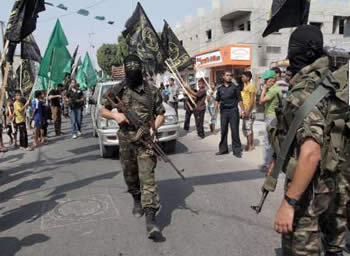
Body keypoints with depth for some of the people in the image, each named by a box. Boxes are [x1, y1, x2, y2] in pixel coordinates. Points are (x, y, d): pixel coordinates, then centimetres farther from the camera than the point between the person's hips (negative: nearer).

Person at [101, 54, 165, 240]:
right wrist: (115, 115, -11)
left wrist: (154, 128, -12)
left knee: (147, 177, -10)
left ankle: (150, 217, -11)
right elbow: (103, 111, 11)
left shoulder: (152, 90, 2)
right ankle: (137, 200, 43)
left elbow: (160, 114, 7)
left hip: (145, 140, -2)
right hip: (125, 141, 2)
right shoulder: (117, 90, 4)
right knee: (130, 175, 15)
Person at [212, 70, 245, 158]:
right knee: (223, 130, 7)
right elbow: (217, 100, 14)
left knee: (235, 131, -3)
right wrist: (214, 111, 8)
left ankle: (237, 150, 5)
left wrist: (243, 110, -6)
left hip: (233, 110, -3)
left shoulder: (235, 87, 3)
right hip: (223, 111, 3)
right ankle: (223, 149, 17)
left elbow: (239, 100, 1)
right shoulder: (220, 88, 11)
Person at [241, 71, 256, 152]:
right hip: (245, 110, 10)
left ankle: (250, 145, 2)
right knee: (245, 128, 13)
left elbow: (252, 100, -17)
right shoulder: (244, 86, 17)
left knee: (248, 128, -5)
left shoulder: (251, 86, -11)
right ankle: (249, 144, 22)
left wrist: (248, 111, -21)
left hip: (249, 110, -9)